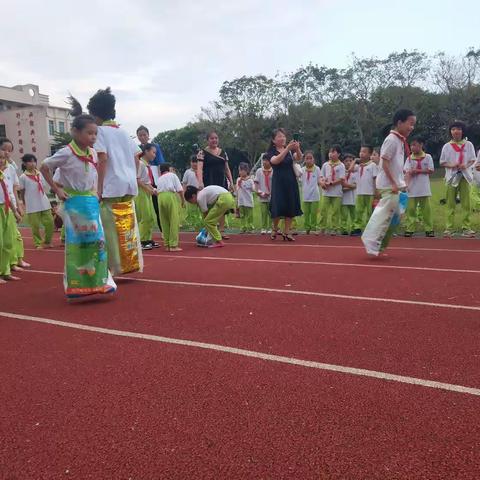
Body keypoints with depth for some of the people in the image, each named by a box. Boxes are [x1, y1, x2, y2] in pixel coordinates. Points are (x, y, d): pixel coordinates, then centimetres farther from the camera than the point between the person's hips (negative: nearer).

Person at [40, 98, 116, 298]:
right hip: (74, 203, -6)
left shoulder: (93, 153, 6)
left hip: (91, 202, 6)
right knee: (76, 243, 0)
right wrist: (56, 189, -7)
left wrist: (96, 193, 9)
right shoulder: (66, 152, -13)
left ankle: (99, 280, 13)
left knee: (97, 241, 4)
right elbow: (44, 167, -5)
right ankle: (77, 284, 9)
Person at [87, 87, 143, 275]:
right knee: (128, 226, 11)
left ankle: (115, 266, 1)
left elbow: (103, 159, -14)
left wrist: (99, 188, -12)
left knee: (111, 228, -1)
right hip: (129, 185, 7)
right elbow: (136, 158, 14)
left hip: (112, 186, -7)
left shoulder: (100, 130, -4)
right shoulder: (122, 131, 16)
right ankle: (132, 263, 15)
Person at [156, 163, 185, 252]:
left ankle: (167, 245, 13)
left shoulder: (159, 179, 28)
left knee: (165, 222, 10)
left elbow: (158, 190, 16)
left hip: (160, 197, 5)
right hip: (171, 195, -5)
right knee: (174, 222, -3)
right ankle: (173, 245, -7)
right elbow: (180, 190, 5)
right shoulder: (173, 175, 15)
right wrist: (183, 201, 11)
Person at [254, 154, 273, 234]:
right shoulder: (259, 171, 7)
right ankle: (263, 228, 3)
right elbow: (256, 183, 7)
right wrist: (258, 192, -6)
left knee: (271, 213, 2)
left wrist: (269, 193, -9)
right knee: (263, 213, -1)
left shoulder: (274, 171, 0)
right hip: (262, 197, 1)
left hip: (272, 196, -1)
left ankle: (270, 228, 8)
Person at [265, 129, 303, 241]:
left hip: (291, 181, 3)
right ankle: (275, 229, 19)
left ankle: (286, 232, 9)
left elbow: (299, 158, -11)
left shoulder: (290, 150, 8)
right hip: (278, 182, -3)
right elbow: (276, 160, -23)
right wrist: (287, 148, -33)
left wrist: (297, 148, -32)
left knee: (290, 207, 2)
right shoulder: (271, 152, -1)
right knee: (278, 207, -6)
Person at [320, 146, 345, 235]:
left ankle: (335, 228, 7)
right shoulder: (325, 165, 11)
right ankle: (323, 228, 8)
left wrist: (330, 183, -15)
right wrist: (322, 182, -11)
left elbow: (341, 179, -9)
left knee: (335, 211, 0)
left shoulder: (341, 166, -1)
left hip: (337, 192, -3)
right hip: (326, 192, 4)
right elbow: (321, 176, 11)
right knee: (324, 210, 1)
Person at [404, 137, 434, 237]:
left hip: (424, 188, -1)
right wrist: (406, 184, -21)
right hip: (412, 188, 1)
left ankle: (429, 229, 9)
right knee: (411, 209, -1)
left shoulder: (427, 157, 4)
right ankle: (409, 229, 3)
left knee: (426, 209, 2)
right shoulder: (409, 158, 6)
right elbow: (407, 172, -5)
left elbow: (430, 171, 0)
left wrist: (418, 171, -11)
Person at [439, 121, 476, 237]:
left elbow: (473, 160, 7)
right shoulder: (447, 146, 3)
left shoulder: (468, 144, 3)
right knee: (451, 204, 2)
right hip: (452, 176, 0)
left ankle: (466, 227, 7)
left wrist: (466, 165, -14)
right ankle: (449, 228, 5)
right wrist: (451, 165, -14)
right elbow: (442, 162, 5)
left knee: (466, 203, 1)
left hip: (465, 176, 0)